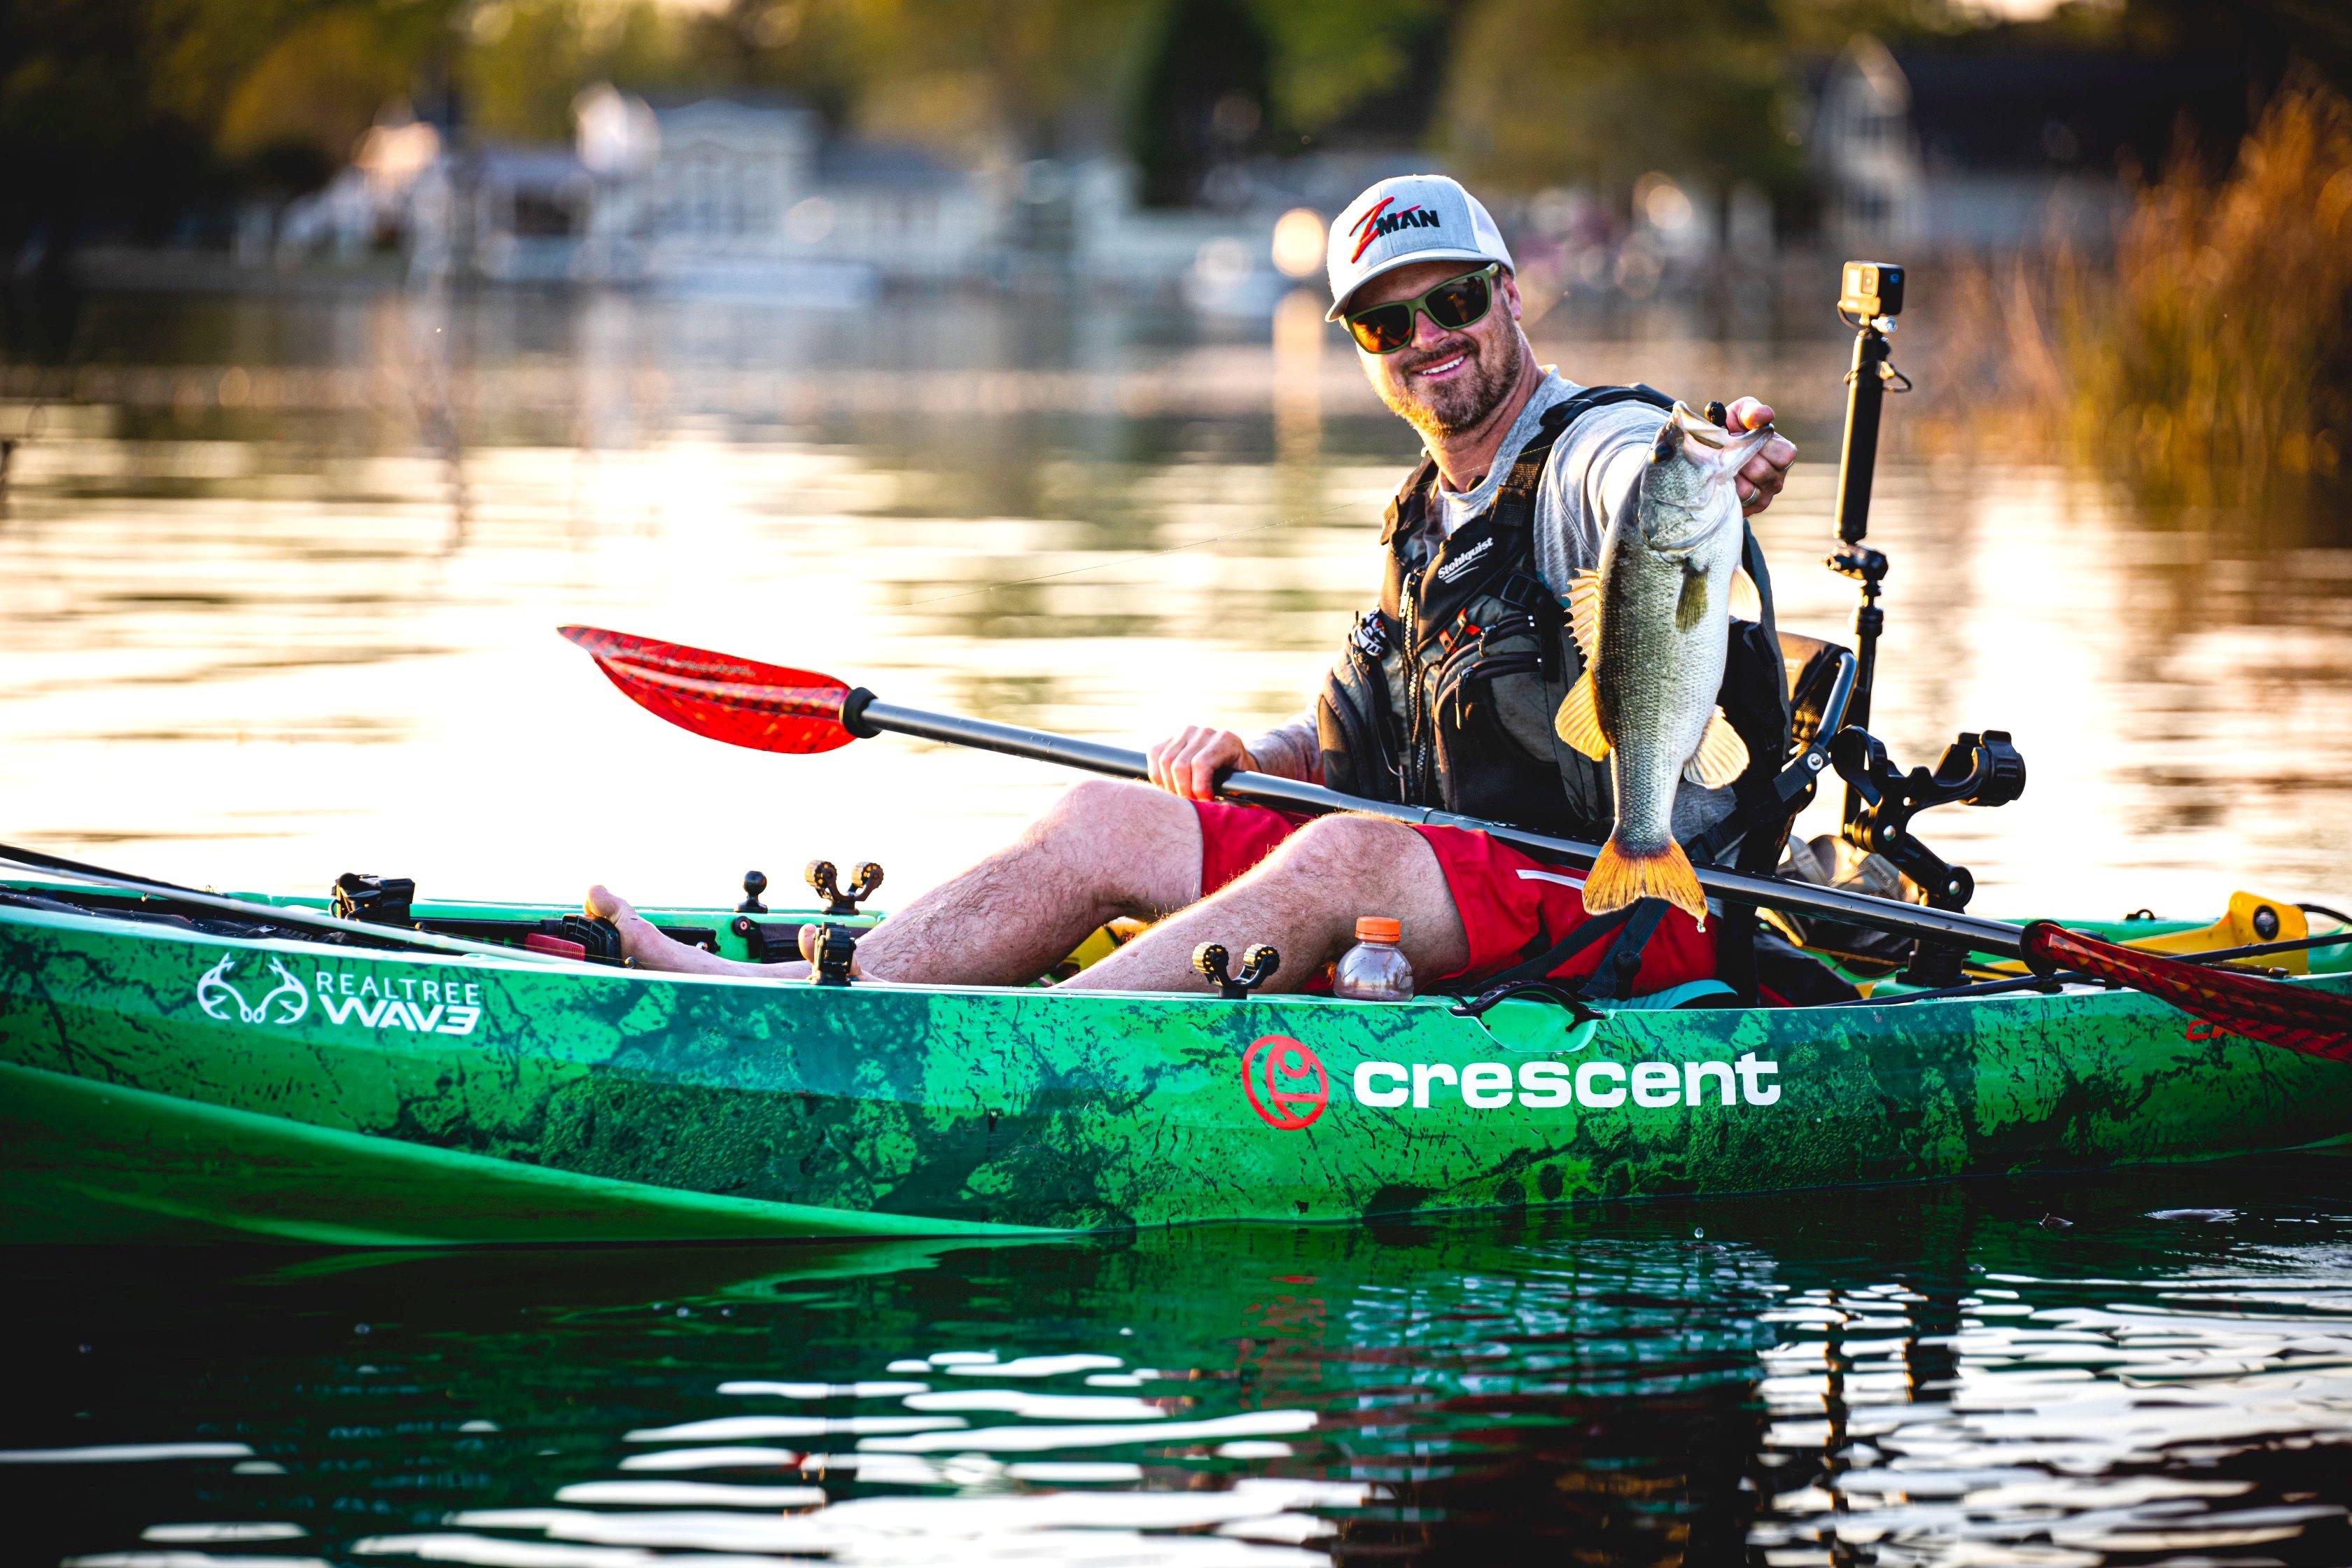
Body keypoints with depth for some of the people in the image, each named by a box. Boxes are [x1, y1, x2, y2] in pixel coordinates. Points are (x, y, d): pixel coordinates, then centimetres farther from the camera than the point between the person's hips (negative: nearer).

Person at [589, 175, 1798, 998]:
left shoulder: (1600, 449, -7)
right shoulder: (1427, 521, 21)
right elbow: (1346, 749, 23)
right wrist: (1253, 761, 0)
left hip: (1630, 916, -8)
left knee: (1352, 856, -35)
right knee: (1106, 822, -4)